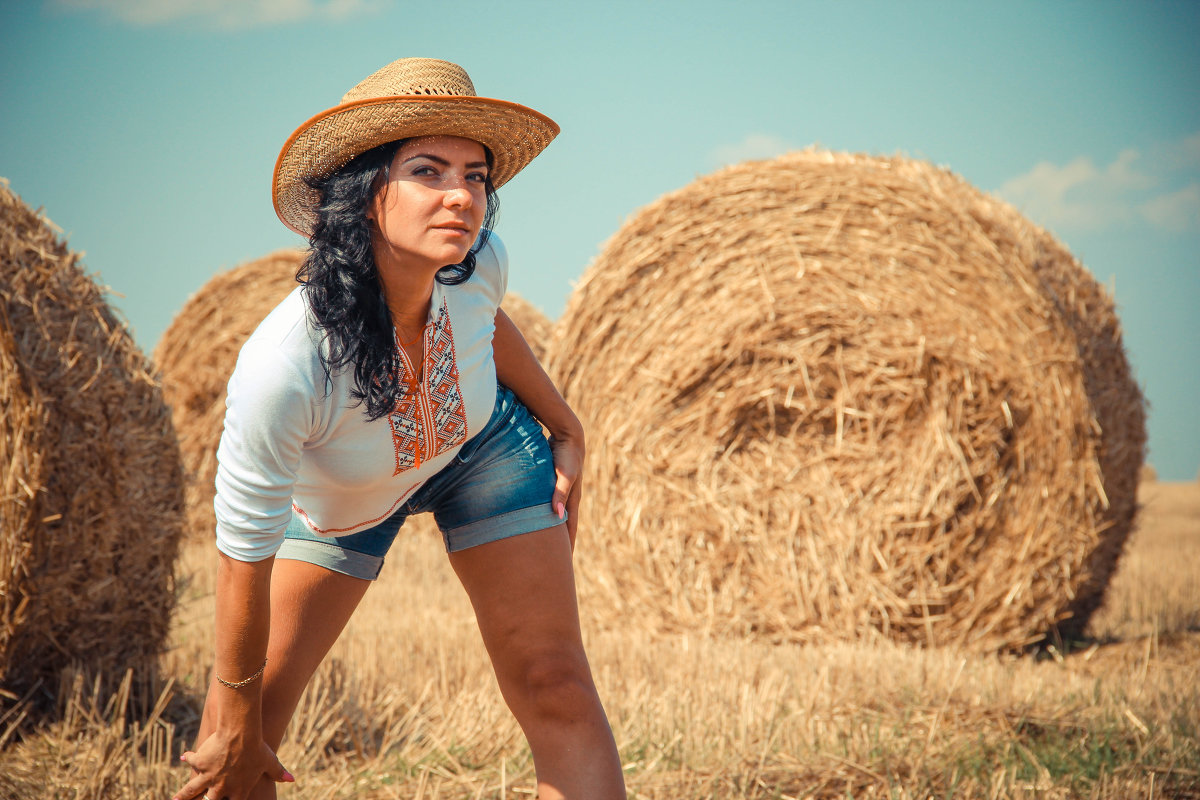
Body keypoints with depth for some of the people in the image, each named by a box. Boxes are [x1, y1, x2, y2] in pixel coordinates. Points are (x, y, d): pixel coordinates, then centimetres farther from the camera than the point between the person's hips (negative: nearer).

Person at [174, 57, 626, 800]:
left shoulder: (479, 263, -29)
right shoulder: (284, 367, -42)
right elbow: (245, 557, -30)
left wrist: (565, 429, 8)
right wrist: (235, 722, -19)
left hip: (484, 447, 3)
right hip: (334, 501, -2)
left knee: (553, 684, -7)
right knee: (243, 725, -2)